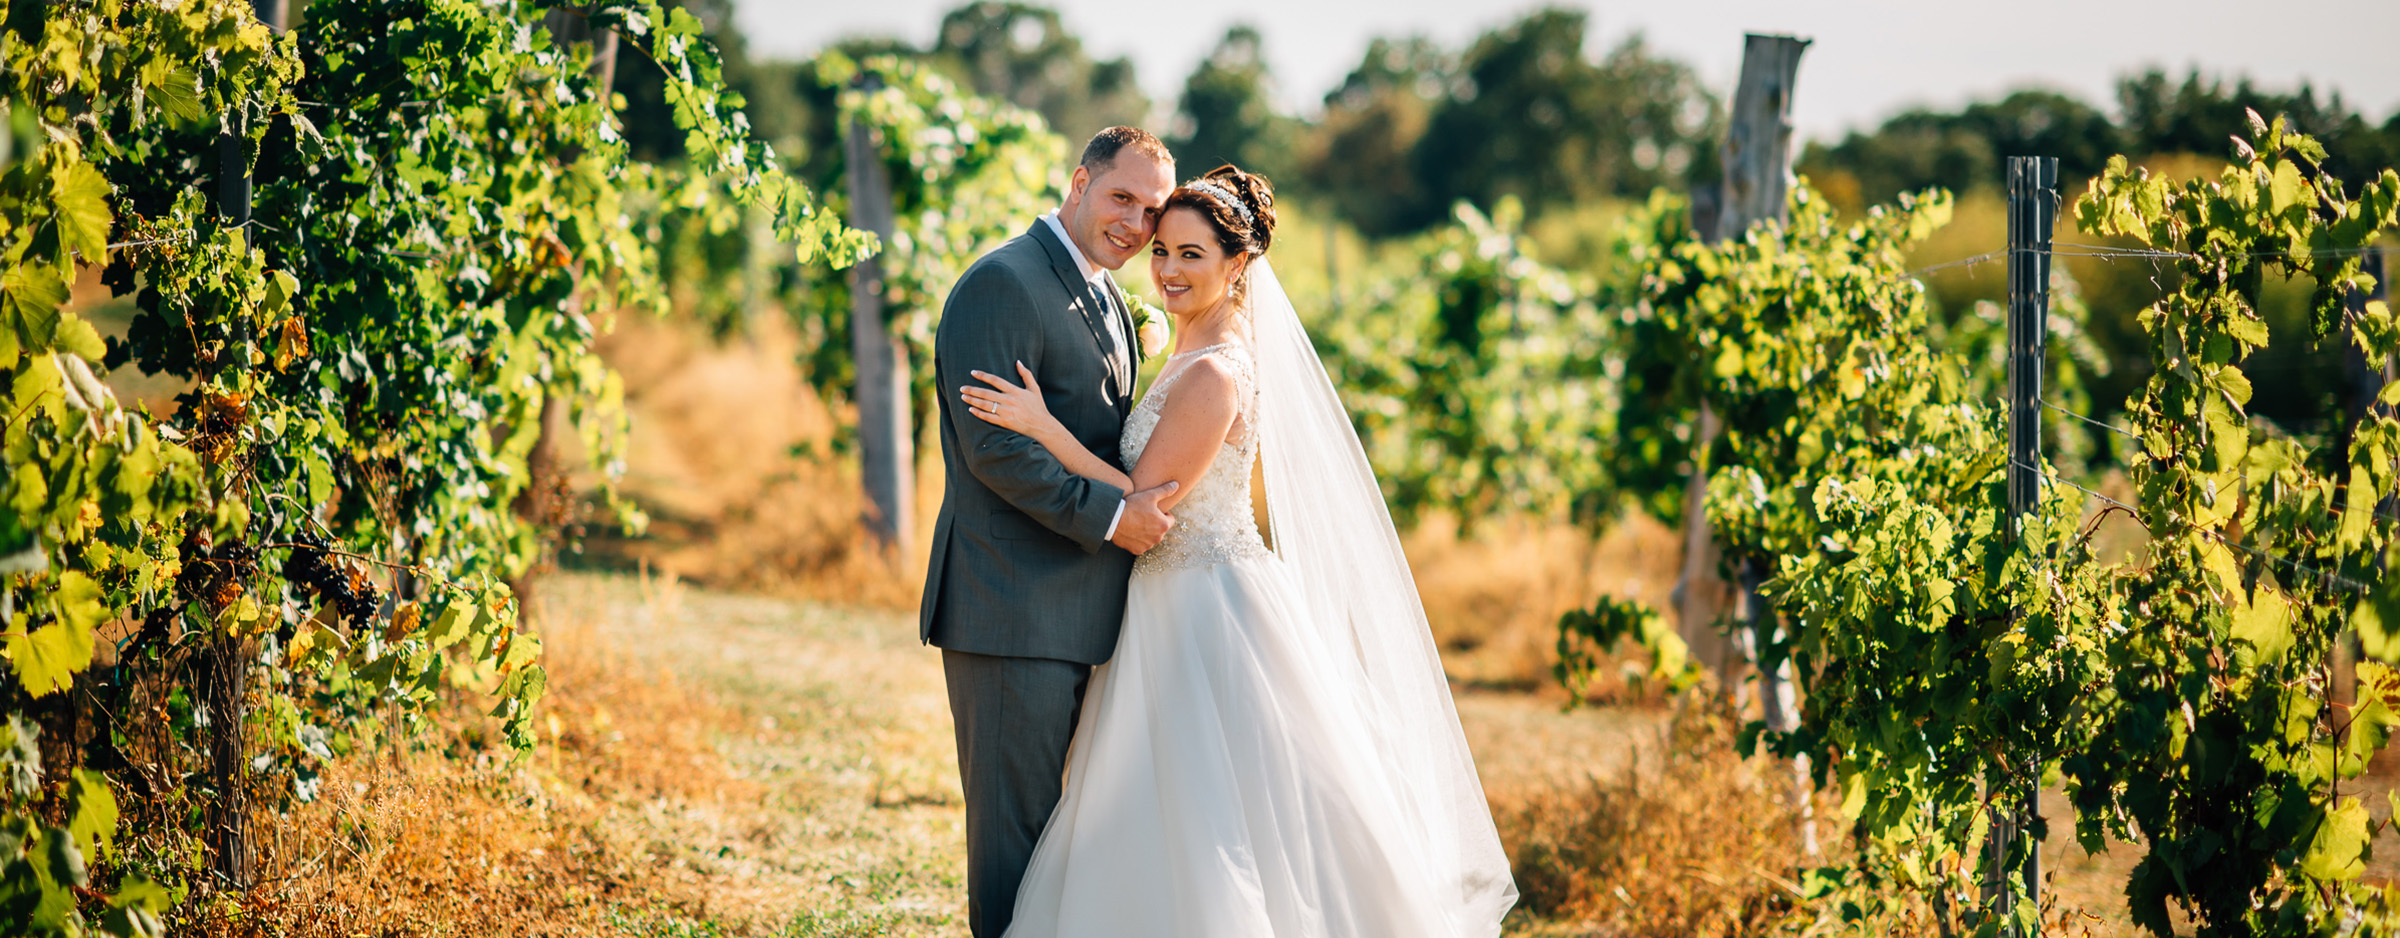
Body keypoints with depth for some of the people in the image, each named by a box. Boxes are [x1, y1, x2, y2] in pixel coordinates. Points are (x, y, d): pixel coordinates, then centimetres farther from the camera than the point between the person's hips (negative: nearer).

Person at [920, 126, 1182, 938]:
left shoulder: (1107, 301, 19)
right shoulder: (1003, 284, -13)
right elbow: (992, 446, -20)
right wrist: (1109, 515, -19)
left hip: (1074, 611, 9)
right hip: (1011, 607, -9)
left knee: (1049, 816, 14)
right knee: (1015, 822, -4)